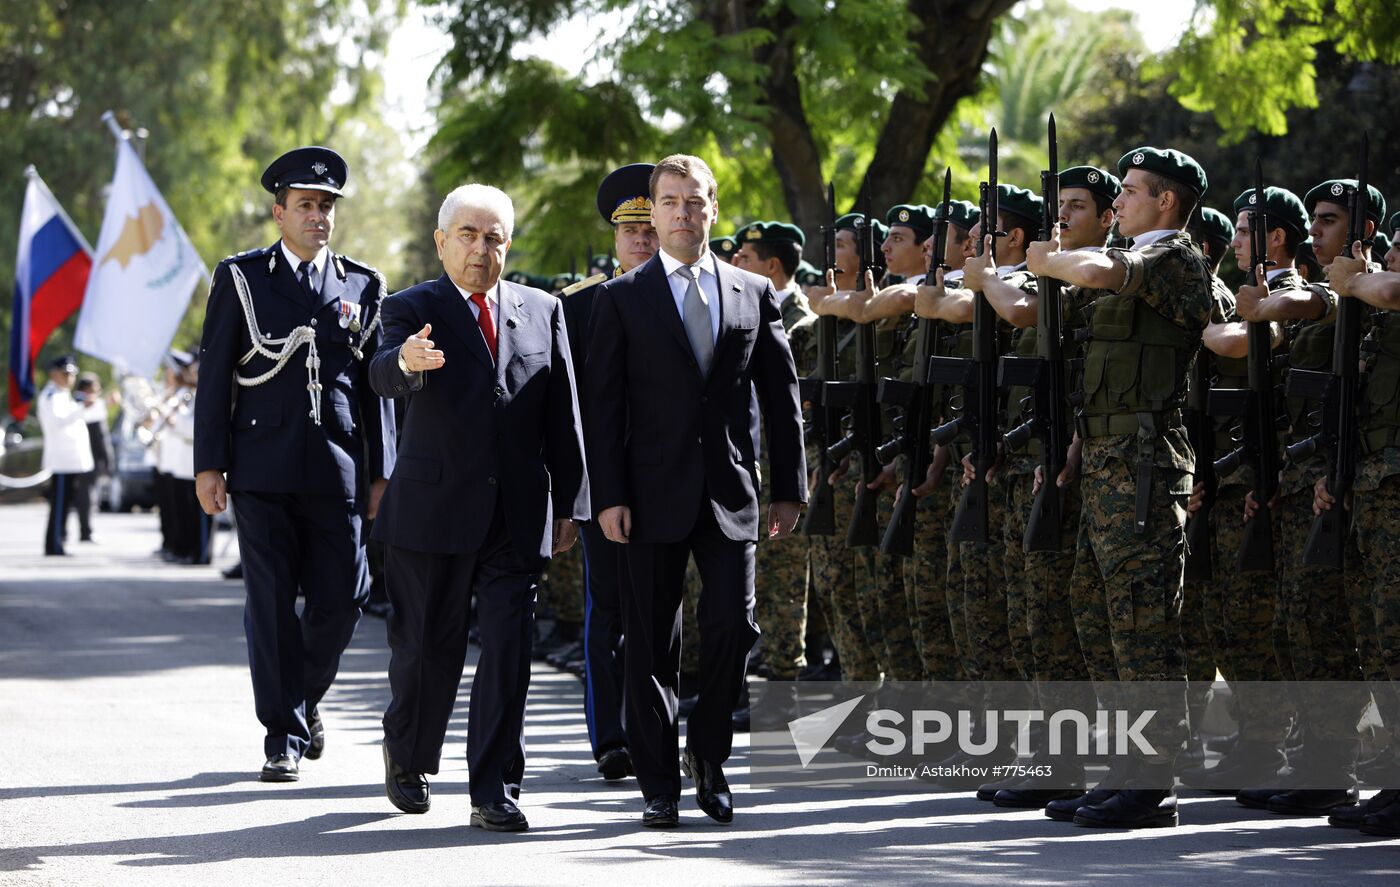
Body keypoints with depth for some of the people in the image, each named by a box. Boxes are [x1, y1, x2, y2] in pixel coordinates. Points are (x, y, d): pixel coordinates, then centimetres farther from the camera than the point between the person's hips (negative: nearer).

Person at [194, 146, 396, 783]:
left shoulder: (363, 285, 11)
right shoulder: (241, 278, 5)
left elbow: (377, 384, 11)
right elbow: (214, 375, 3)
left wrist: (380, 471, 6)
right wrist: (209, 465, -3)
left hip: (337, 469, 2)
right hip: (263, 469, -2)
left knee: (341, 599, 1)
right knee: (271, 604, -2)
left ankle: (305, 697, 28)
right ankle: (285, 736, 5)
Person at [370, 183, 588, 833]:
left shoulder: (543, 311, 11)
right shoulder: (413, 309, 0)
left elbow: (562, 413, 11)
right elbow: (383, 376, -21)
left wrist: (568, 504, 8)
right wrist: (405, 361, -45)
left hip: (519, 514, 2)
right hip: (433, 507, -2)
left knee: (508, 650, -5)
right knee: (428, 645, 7)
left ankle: (495, 792, -3)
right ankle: (406, 753, 33)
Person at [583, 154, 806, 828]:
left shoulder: (754, 294, 10)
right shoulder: (622, 298, 3)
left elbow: (780, 397, 11)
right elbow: (602, 404, -1)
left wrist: (788, 488, 6)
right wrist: (608, 495, -9)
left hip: (730, 494, 2)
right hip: (654, 494, -1)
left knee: (732, 627, -6)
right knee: (653, 644, 2)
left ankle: (710, 756, 15)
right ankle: (660, 784, 9)